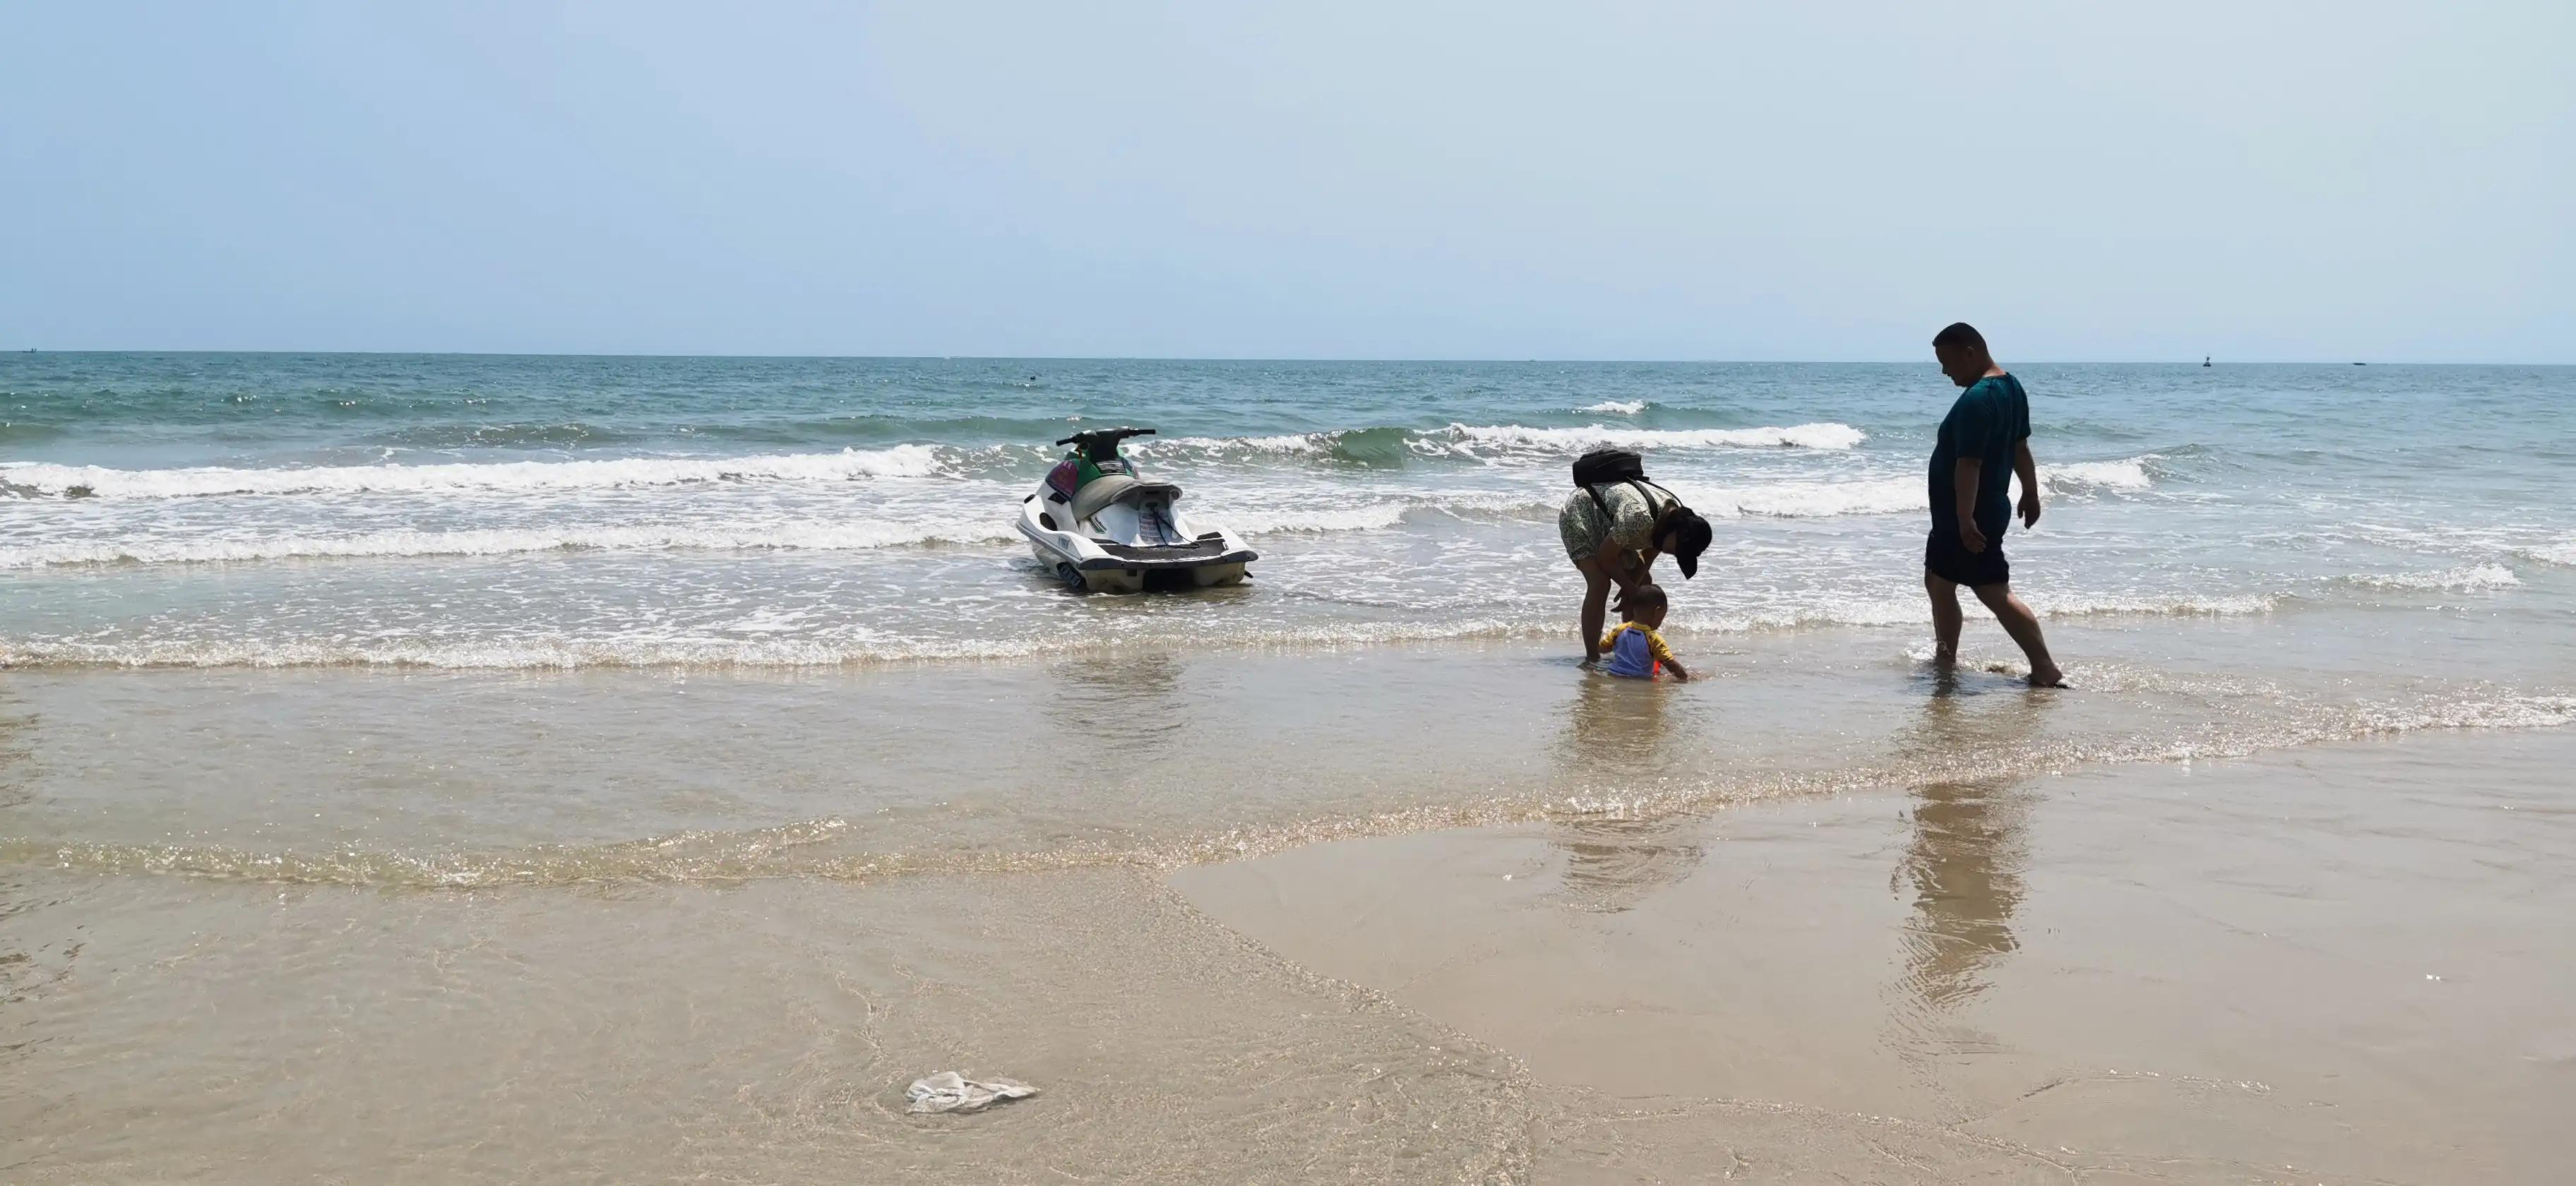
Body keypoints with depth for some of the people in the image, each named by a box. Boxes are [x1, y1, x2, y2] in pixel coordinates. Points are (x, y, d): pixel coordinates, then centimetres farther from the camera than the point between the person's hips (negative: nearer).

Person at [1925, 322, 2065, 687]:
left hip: (1969, 517, -10)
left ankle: (2047, 671, -5)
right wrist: (2031, 494, 26)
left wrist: (1966, 520, -31)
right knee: (1938, 583, 19)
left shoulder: (1976, 401, -24)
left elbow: (1969, 465, -28)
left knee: (1995, 593, -6)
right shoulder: (2010, 387, 9)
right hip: (1991, 508, 10)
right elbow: (2020, 448, 18)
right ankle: (1945, 658, 29)